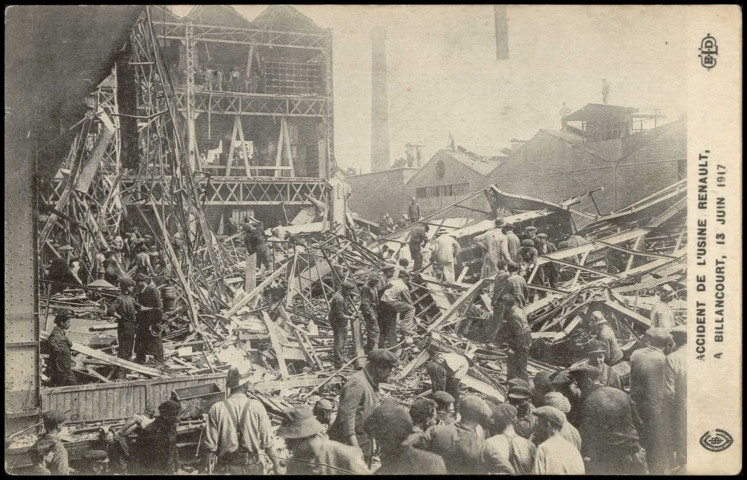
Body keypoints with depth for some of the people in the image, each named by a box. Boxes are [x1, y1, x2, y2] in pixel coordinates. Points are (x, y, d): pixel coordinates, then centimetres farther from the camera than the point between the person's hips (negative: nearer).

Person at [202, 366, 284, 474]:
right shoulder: (256, 407, -9)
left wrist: (208, 469, 5)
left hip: (227, 469, 0)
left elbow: (210, 445, -8)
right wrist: (276, 464, 6)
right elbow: (268, 441, -6)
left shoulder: (217, 409, -9)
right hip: (252, 468, 0)